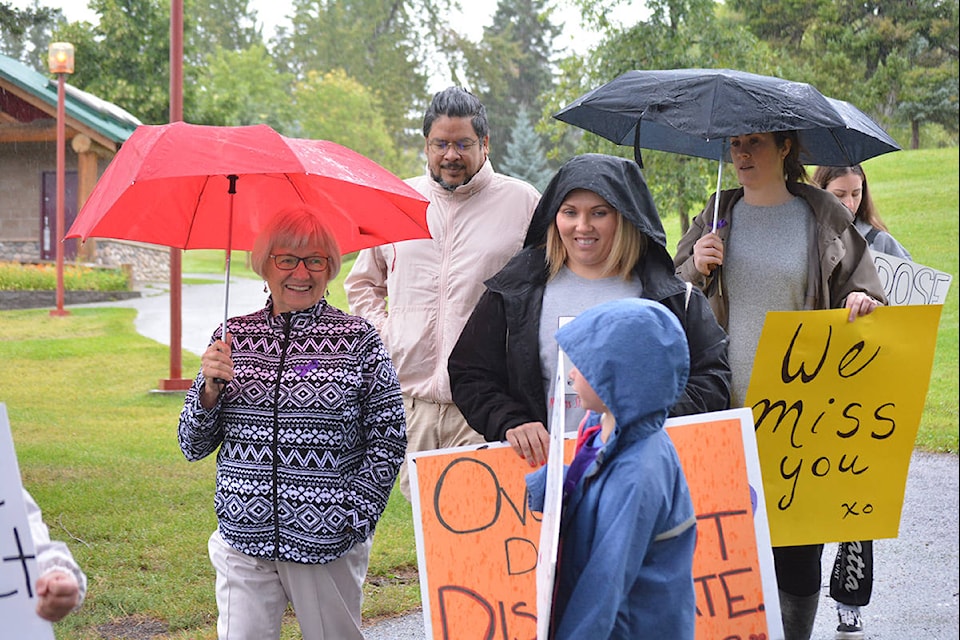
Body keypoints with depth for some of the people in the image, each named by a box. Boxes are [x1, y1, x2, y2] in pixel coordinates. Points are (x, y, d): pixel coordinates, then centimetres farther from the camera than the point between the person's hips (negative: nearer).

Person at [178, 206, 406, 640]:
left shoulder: (357, 339, -1)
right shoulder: (232, 337, 6)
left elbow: (388, 436, -1)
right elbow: (193, 447, 8)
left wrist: (355, 515, -8)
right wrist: (212, 387, -9)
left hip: (329, 545, -2)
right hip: (243, 542, 2)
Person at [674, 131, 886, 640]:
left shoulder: (824, 216, 4)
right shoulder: (717, 216, 11)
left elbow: (860, 288, 8)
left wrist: (860, 302, -15)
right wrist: (695, 269, -6)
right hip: (725, 410, 2)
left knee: (796, 553, -1)